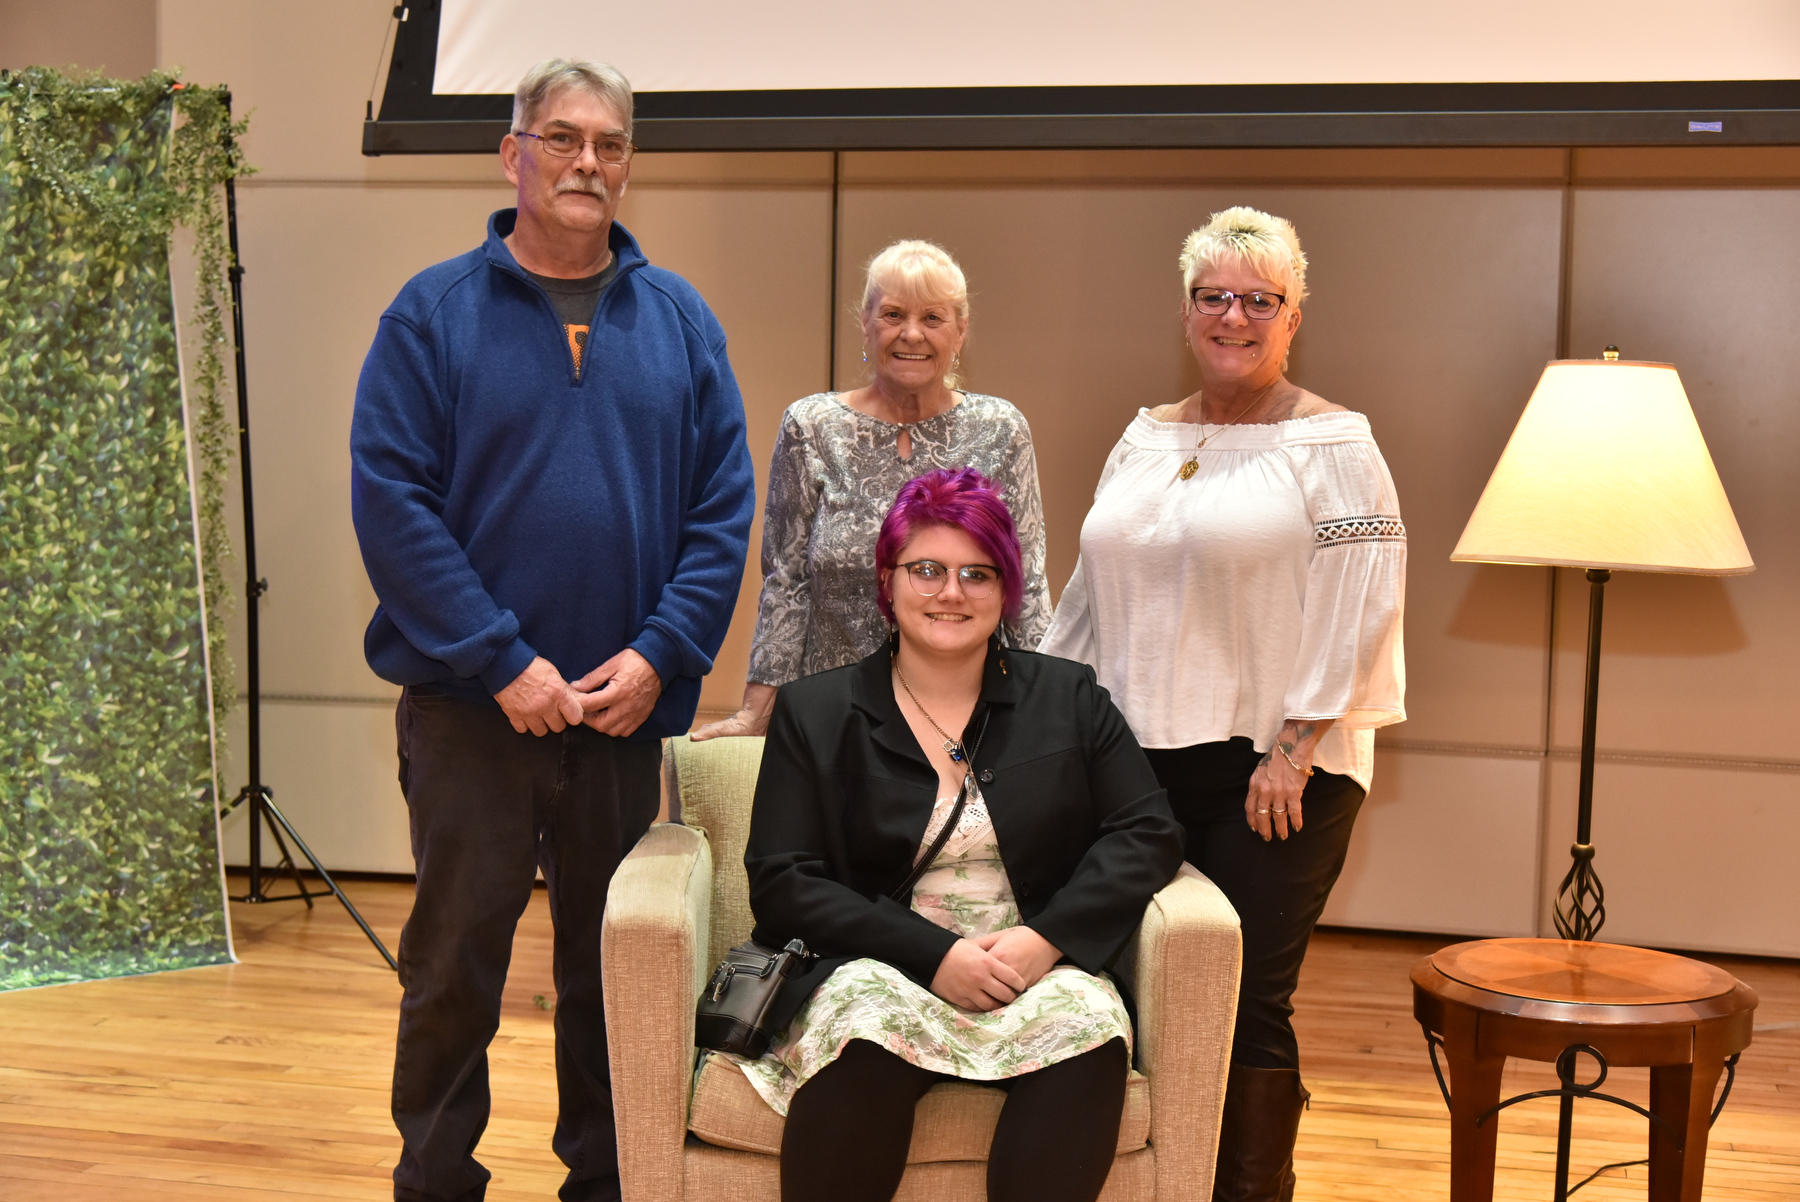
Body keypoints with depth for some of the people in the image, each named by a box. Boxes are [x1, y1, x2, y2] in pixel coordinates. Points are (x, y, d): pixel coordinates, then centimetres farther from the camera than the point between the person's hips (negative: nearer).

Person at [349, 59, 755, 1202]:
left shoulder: (679, 318, 6)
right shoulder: (433, 313, -1)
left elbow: (726, 505, 3)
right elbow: (392, 499, -8)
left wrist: (660, 655, -9)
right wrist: (502, 661, -15)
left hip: (632, 706, 2)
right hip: (471, 706, -2)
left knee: (613, 965, 12)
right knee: (455, 963, 6)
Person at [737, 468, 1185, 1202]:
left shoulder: (1068, 698, 15)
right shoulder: (814, 714, 9)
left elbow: (1149, 835, 7)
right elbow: (782, 885, 0)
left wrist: (1047, 937, -11)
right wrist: (933, 956, -13)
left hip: (1036, 971, 2)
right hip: (876, 969, -1)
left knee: (1087, 1025, -32)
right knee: (868, 1032, -36)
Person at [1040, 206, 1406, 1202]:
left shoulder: (1332, 445, -2)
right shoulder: (1144, 437, 16)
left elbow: (1359, 607, -8)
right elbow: (1092, 592, 20)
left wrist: (1294, 750, -14)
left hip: (1273, 767, -5)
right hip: (1143, 754, 5)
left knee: (1246, 1006, -3)